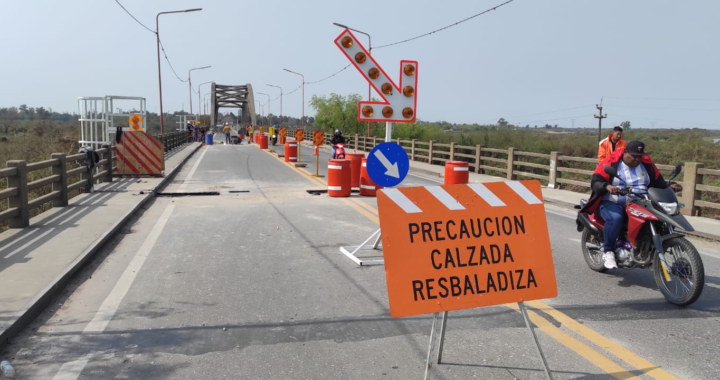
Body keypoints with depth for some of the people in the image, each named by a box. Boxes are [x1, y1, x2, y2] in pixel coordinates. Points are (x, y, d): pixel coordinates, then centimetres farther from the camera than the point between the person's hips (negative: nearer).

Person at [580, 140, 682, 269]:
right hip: (612, 203, -5)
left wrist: (670, 186, -4)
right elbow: (595, 182, -14)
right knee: (615, 218, -37)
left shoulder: (646, 164, 10)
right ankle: (608, 251, -17)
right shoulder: (611, 162, -7)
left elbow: (659, 182, 17)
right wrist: (607, 186, -34)